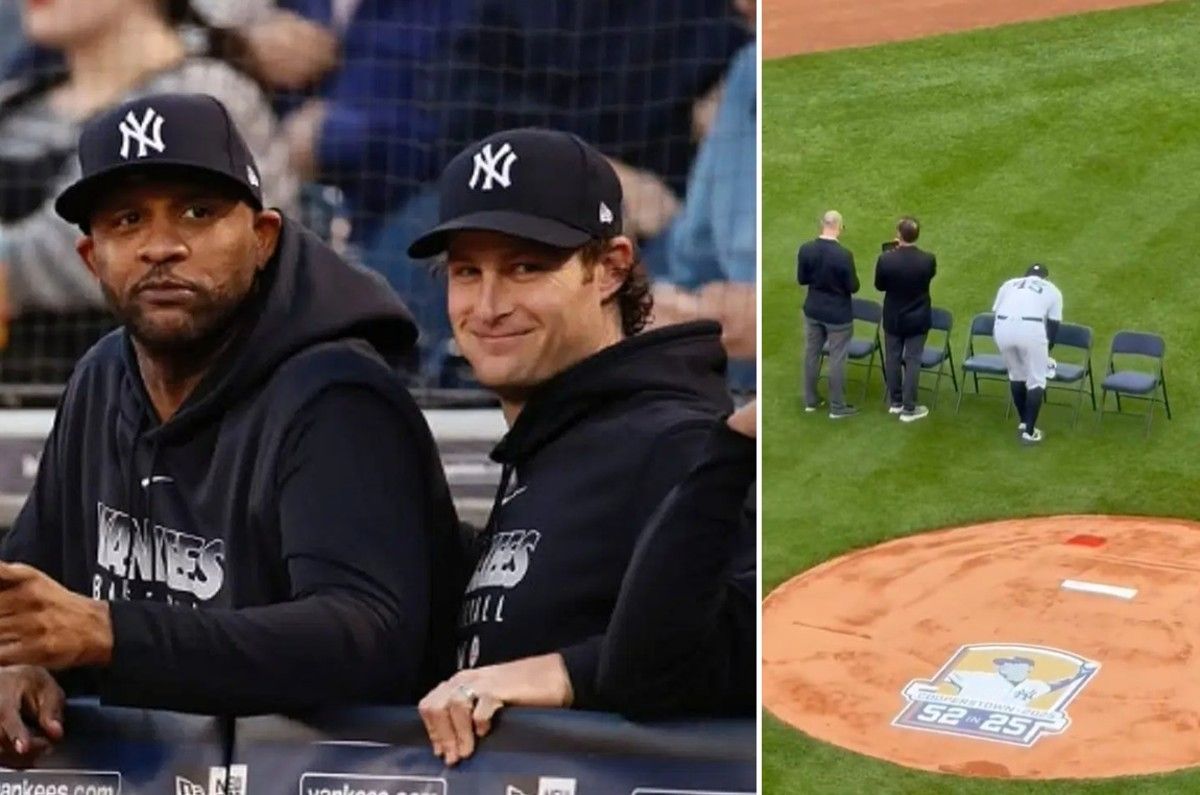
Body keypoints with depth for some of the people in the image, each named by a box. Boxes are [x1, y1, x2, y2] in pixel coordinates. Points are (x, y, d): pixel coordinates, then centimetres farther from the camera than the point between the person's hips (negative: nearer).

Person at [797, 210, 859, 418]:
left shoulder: (805, 249, -11)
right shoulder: (844, 254, -25)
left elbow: (801, 279, 1)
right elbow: (853, 287, -16)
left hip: (813, 310, 5)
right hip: (838, 314, -5)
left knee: (811, 354, 18)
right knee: (837, 359, 6)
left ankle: (811, 401, 29)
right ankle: (837, 407, 14)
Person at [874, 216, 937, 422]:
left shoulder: (885, 259, -22)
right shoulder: (928, 260, -21)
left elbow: (879, 286, -5)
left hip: (892, 318, 1)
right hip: (917, 319, -1)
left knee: (892, 359, 18)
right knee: (912, 361, 8)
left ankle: (895, 401, 30)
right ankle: (909, 408, 12)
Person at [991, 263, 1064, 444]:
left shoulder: (1009, 284, 31)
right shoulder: (1052, 290, 26)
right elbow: (1053, 325, 25)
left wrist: (1012, 345, 37)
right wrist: (1045, 352, 40)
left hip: (1003, 327, 3)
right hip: (1031, 328, -3)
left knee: (1016, 375, 24)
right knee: (1036, 380, 12)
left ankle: (1023, 422, 34)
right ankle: (1029, 432, 9)